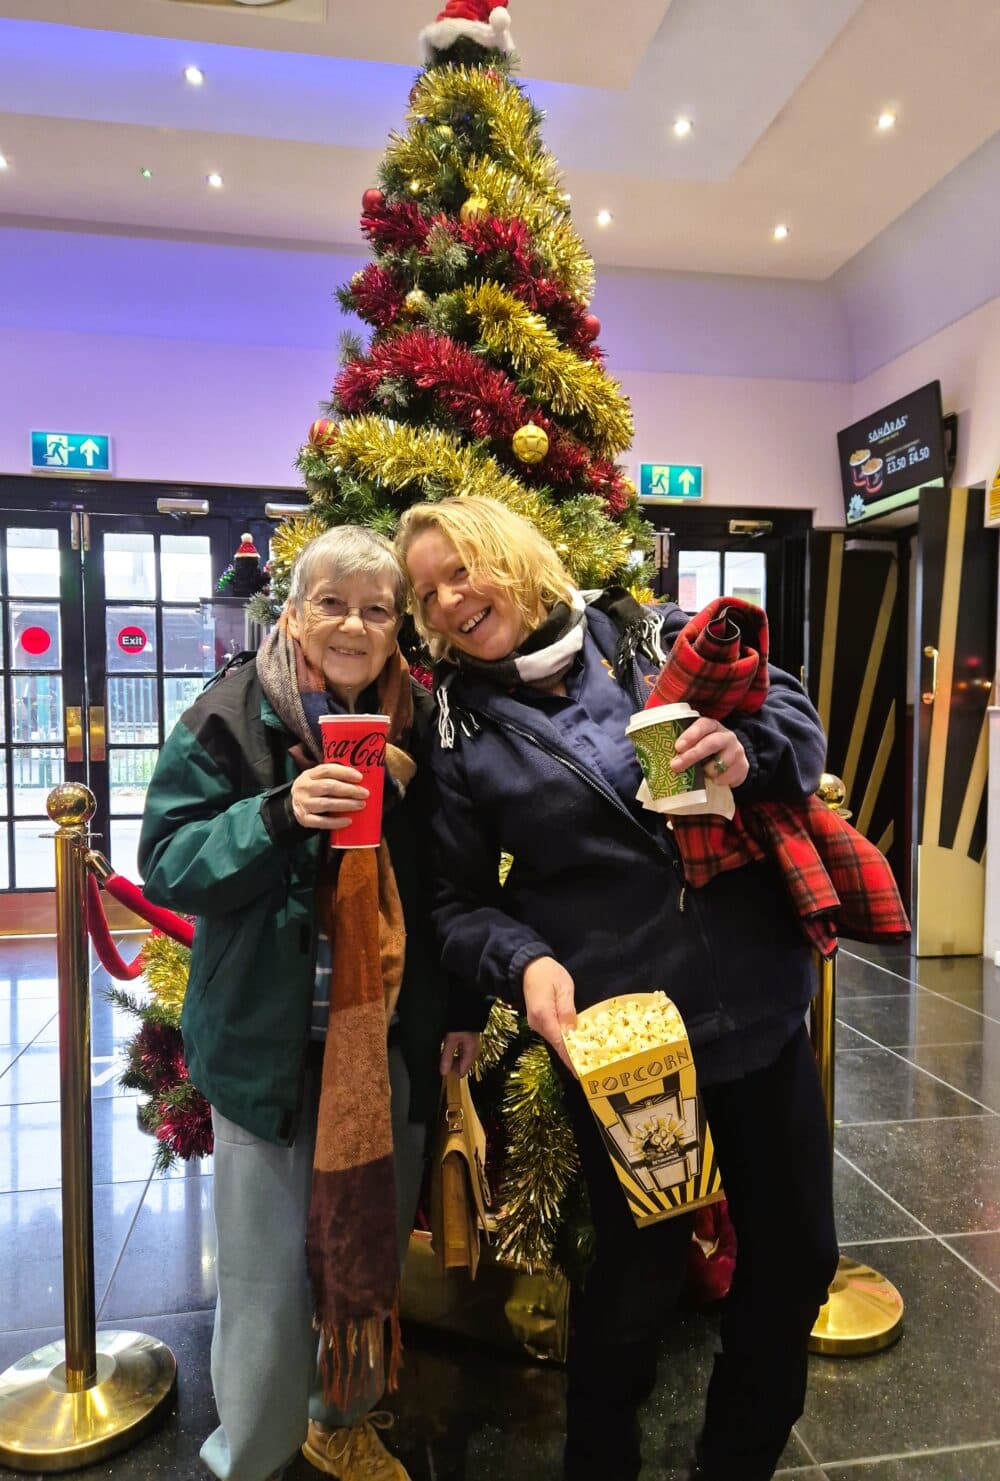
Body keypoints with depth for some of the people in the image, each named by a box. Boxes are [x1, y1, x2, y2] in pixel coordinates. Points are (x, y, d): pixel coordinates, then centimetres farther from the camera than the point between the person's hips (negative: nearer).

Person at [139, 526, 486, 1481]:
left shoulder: (419, 724, 3)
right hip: (269, 1038, -3)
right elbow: (166, 863, -10)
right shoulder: (230, 718, -8)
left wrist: (463, 1007, 8)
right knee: (268, 1270, 8)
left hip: (396, 1038, 4)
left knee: (373, 1247, 19)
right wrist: (278, 813, -27)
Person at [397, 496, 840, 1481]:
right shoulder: (461, 735, -2)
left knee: (794, 1253, 17)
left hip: (760, 1005, 3)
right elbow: (461, 902, 1)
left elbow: (796, 715, 4)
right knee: (638, 1273, 13)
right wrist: (524, 962, -18)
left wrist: (748, 756, -18)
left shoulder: (654, 637, 2)